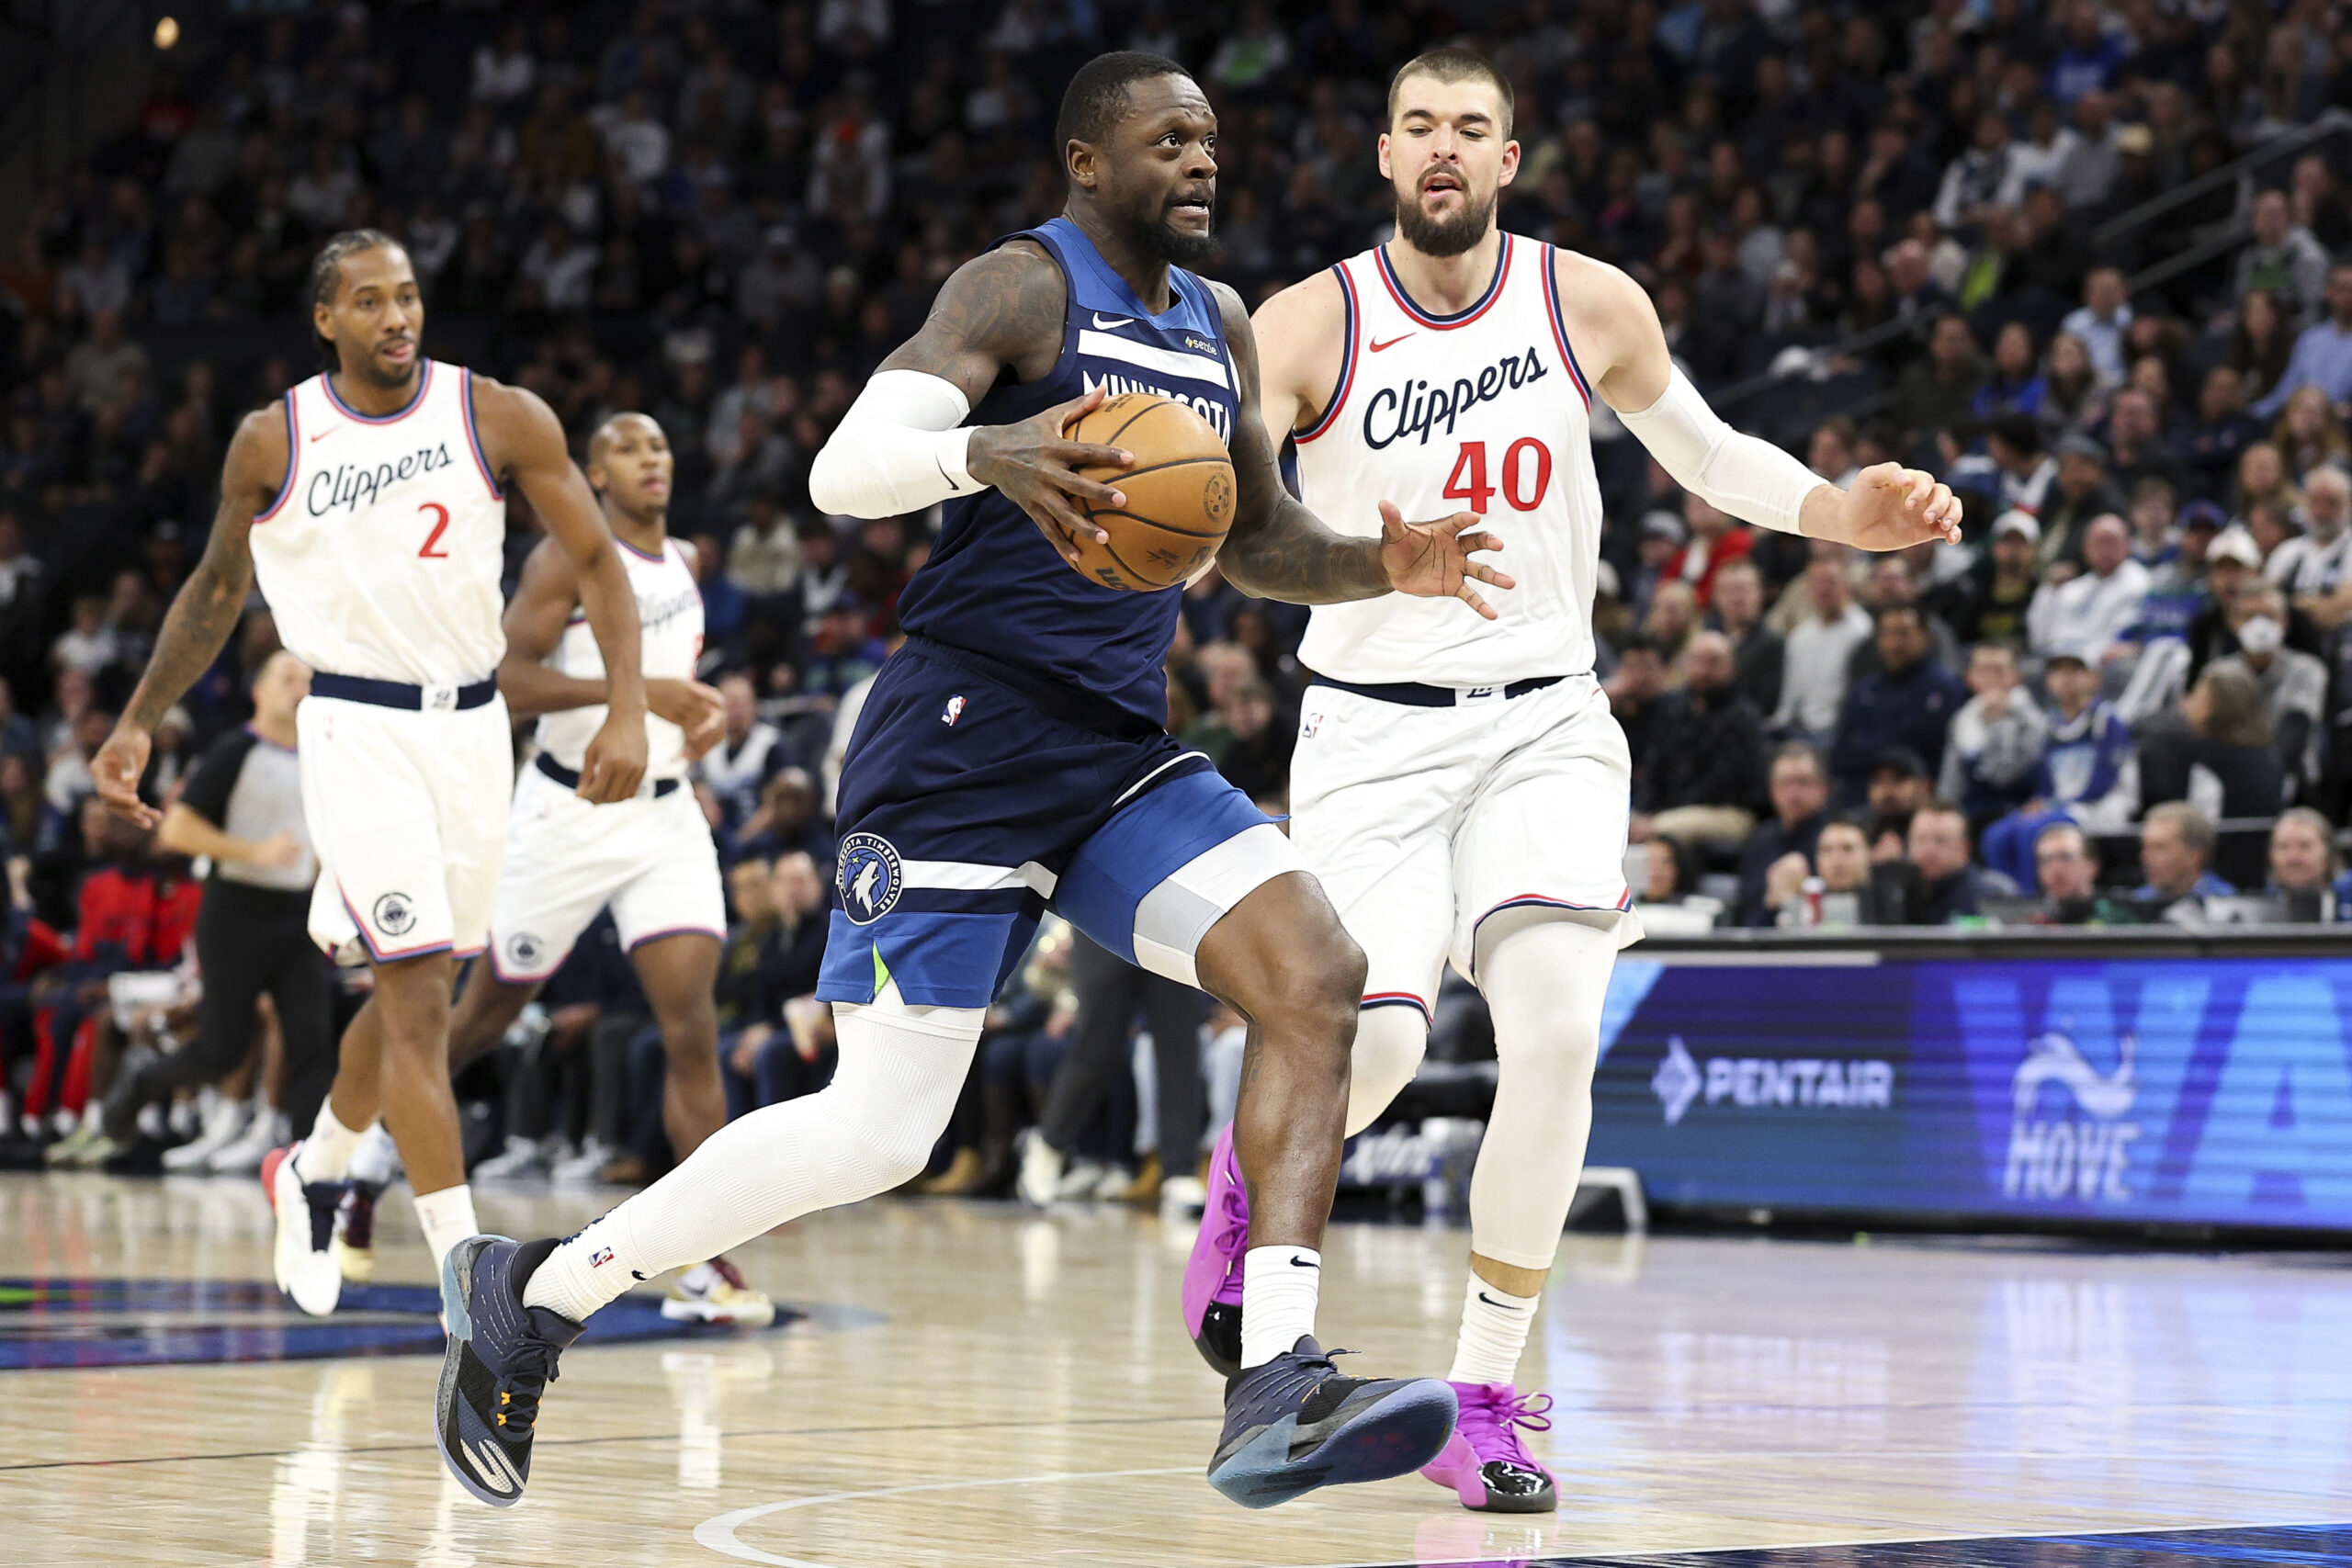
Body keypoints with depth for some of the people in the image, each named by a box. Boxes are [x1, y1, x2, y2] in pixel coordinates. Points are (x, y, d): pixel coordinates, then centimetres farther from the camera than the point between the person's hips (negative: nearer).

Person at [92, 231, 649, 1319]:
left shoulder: (501, 419, -3)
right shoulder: (273, 443, -2)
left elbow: (595, 561, 0)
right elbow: (216, 592, 12)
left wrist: (627, 710, -12)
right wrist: (137, 725, 10)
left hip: (472, 726, 3)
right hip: (358, 728, -3)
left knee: (414, 989, 15)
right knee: (418, 995, -13)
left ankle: (315, 1170, 42)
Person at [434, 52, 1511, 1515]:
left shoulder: (1222, 326, 15)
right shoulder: (1022, 286, -8)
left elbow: (1257, 544, 26)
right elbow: (845, 468, -21)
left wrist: (1381, 565, 5)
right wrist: (991, 449, -41)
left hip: (1123, 756, 7)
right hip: (965, 746, -7)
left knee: (1321, 976, -15)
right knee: (877, 1133, -9)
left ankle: (1276, 1393, -19)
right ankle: (533, 1291, 9)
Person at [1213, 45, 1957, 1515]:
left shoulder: (1588, 303, 1)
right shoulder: (1308, 327, -7)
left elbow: (1709, 455, 16)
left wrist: (1850, 513, -1)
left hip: (1544, 724, 2)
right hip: (1373, 730, -2)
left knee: (1558, 1025, -19)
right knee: (1375, 1039, -20)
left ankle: (1483, 1396, -6)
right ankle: (1252, 1170, 19)